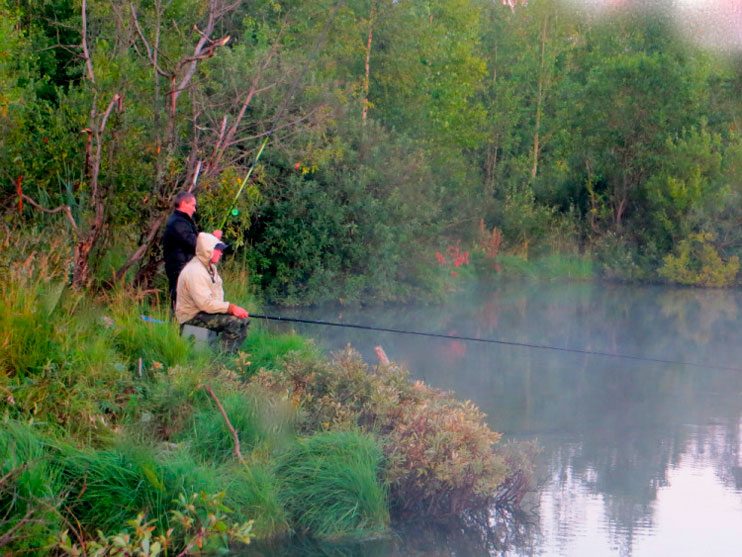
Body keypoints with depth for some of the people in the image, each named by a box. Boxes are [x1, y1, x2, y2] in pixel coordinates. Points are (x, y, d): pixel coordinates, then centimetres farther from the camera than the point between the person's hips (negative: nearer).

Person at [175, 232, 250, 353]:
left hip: (208, 310, 10)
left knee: (244, 319, 4)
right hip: (193, 317, -10)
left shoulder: (210, 267, 10)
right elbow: (205, 304, -32)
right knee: (233, 321, -25)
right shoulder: (195, 272, -25)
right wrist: (231, 307, -29)